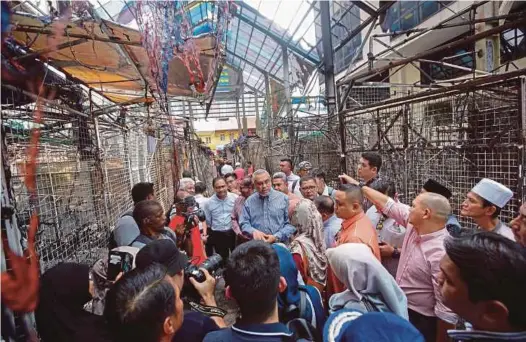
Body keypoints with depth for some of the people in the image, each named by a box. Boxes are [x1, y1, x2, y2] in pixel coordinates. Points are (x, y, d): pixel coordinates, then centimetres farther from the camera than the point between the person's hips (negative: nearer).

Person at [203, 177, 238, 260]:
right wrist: (207, 236, 10)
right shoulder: (209, 202, -1)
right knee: (222, 259, 14)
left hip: (234, 233, -1)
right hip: (218, 235, 1)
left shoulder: (235, 198, -6)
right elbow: (208, 222, 8)